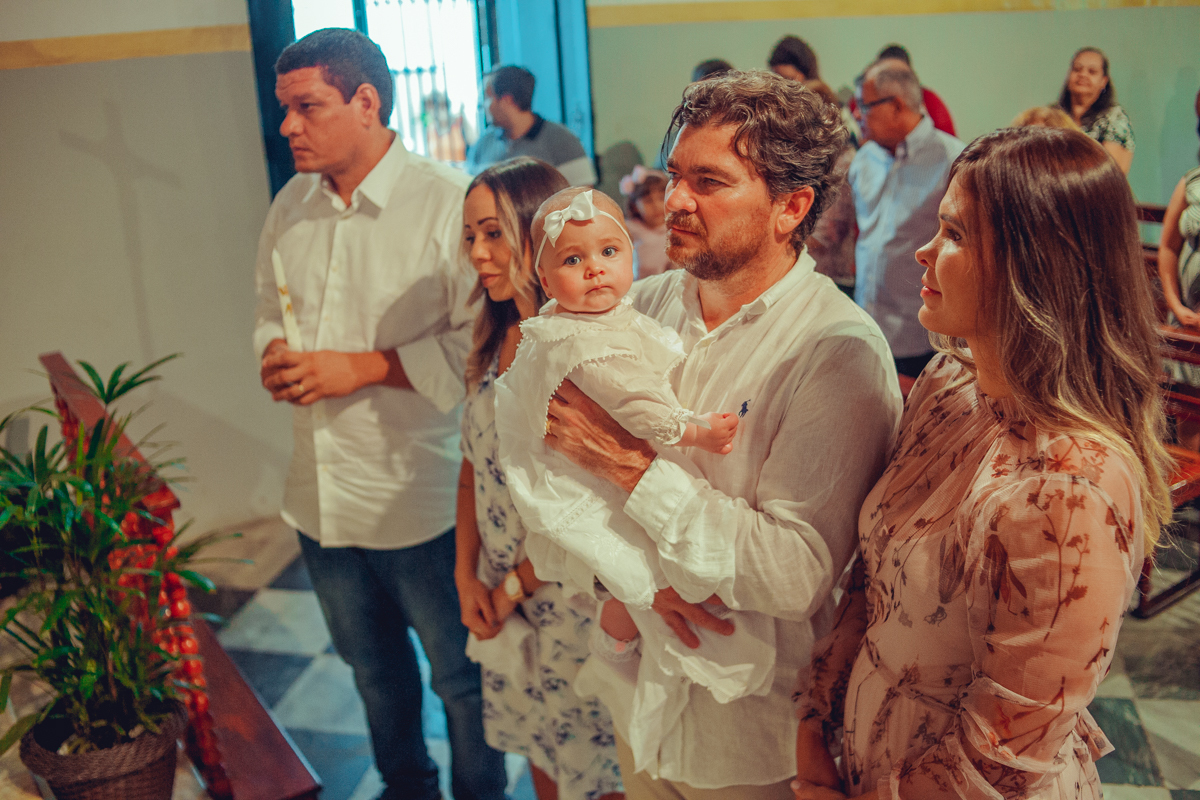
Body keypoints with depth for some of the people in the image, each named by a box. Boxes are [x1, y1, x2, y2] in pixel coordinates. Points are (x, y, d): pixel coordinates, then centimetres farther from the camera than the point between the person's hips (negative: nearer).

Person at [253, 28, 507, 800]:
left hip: (422, 500, -6)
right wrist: (275, 352, -5)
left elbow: (480, 343, -20)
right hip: (321, 496, 7)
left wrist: (362, 367, -22)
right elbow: (270, 310, 17)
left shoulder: (449, 201, -17)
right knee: (373, 666, 26)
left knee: (462, 675, 13)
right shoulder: (291, 206, 5)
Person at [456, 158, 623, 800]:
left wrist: (515, 585, -11)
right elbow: (473, 467, 9)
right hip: (500, 601, 7)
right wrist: (467, 576, 2)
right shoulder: (495, 342, 4)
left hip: (574, 596, -7)